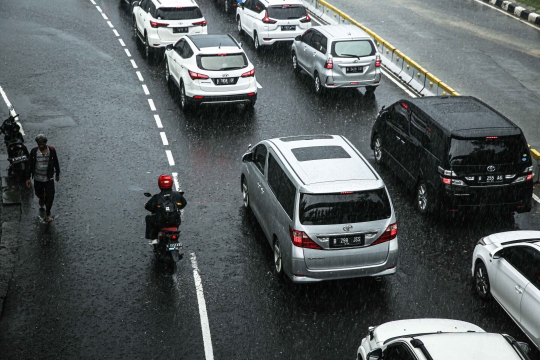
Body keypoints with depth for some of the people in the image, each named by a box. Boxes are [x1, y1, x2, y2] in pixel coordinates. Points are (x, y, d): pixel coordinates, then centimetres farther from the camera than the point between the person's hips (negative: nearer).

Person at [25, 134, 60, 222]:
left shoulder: (52, 150, -12)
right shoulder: (34, 151, -13)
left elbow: (56, 163, 2)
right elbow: (30, 165, -5)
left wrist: (57, 174, 11)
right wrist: (28, 178, -5)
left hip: (49, 178, -1)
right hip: (37, 178, 1)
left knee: (50, 196, -3)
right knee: (38, 193, 21)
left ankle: (47, 214, 12)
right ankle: (41, 199, 58)